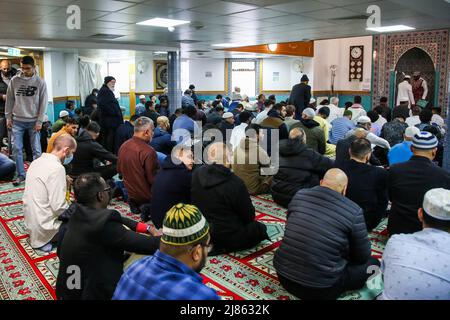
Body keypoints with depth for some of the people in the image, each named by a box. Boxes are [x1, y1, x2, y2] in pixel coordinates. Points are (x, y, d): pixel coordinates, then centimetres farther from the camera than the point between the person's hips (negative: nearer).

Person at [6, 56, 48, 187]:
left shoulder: (40, 82, -4)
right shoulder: (14, 80, 1)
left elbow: (43, 103, -4)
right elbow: (9, 100, 8)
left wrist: (39, 121, -8)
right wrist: (8, 117, 4)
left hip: (33, 121, -2)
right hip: (17, 120, 2)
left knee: (36, 150, 0)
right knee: (16, 148, 1)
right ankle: (21, 175, 12)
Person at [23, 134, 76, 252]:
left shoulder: (36, 162, 4)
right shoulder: (57, 168, -23)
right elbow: (58, 206, -24)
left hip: (30, 222, 9)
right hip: (45, 227, -9)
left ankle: (39, 237, 11)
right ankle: (44, 239, -1)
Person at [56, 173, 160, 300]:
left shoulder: (74, 214, -4)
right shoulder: (103, 225, -28)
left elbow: (118, 221, 4)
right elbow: (142, 244, -24)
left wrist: (148, 229, 1)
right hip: (93, 293, -7)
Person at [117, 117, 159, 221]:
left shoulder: (123, 146, -3)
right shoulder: (149, 152, -28)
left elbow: (119, 170, 10)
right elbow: (153, 179, -24)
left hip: (130, 191, 8)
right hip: (146, 195, -8)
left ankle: (135, 203, 5)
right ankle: (148, 207, -11)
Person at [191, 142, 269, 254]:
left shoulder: (196, 174, -7)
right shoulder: (235, 183, -25)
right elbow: (249, 216, -12)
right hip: (229, 238, -7)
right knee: (260, 229, 14)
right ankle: (224, 247, 3)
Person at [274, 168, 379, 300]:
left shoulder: (299, 195, -1)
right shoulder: (353, 211, -13)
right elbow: (362, 256, -2)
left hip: (283, 275, 6)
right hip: (318, 289, -5)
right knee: (372, 264, 12)